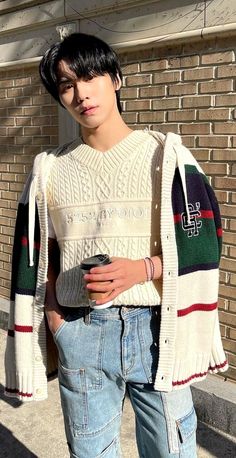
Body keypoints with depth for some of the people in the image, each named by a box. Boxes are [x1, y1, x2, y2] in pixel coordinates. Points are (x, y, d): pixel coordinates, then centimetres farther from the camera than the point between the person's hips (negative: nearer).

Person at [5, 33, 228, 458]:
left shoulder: (165, 154, -2)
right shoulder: (50, 169, 6)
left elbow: (204, 241, -5)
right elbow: (37, 255, 10)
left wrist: (142, 269, -19)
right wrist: (52, 312, -2)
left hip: (155, 328, -2)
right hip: (79, 333, 3)